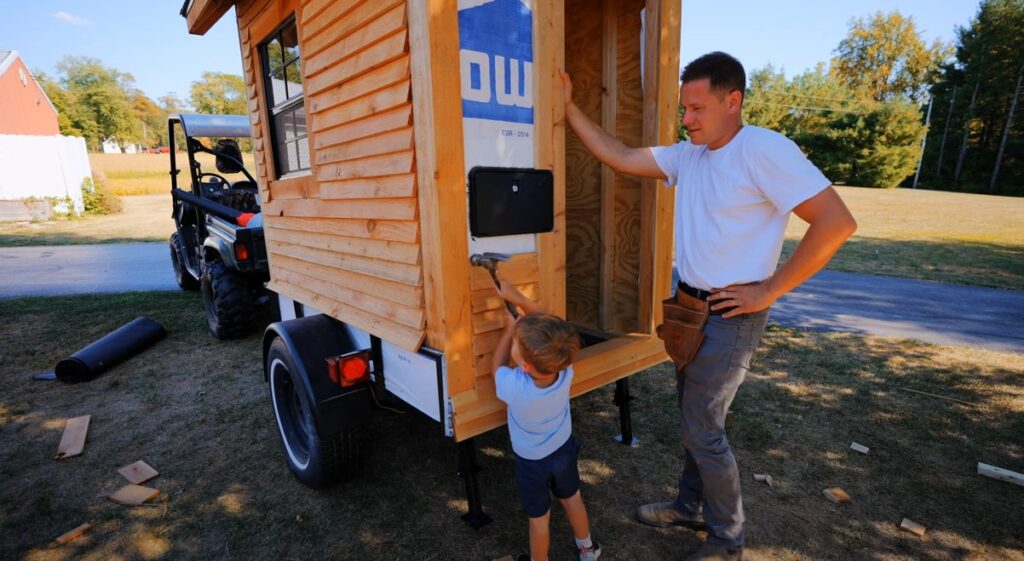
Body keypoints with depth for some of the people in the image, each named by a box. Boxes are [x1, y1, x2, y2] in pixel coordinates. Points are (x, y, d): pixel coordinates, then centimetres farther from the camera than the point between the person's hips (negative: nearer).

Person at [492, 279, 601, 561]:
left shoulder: (514, 388, -41)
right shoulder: (564, 370, -31)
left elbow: (498, 365, -15)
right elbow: (547, 324, -16)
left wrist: (510, 329, -10)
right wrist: (517, 298, -18)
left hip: (532, 462, -4)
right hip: (565, 448, 4)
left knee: (539, 517, 20)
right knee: (573, 499, 29)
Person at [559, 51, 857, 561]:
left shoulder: (764, 150, -18)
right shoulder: (688, 155, 5)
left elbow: (836, 222, -22)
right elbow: (618, 157, 5)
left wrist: (768, 292, -19)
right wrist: (569, 107, 1)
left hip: (729, 315, -7)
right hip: (688, 306, 8)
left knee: (702, 429, 3)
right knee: (694, 418, 20)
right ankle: (691, 508, 42)